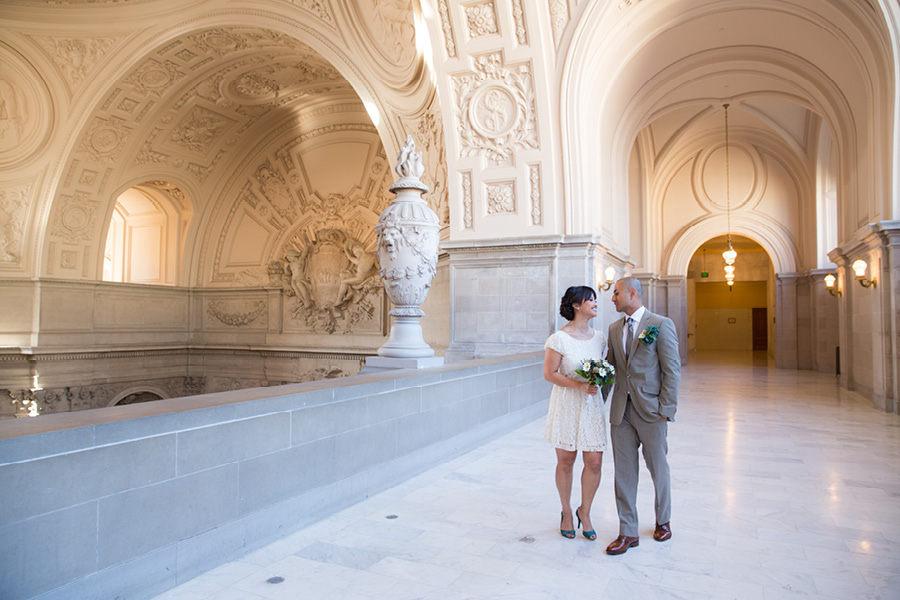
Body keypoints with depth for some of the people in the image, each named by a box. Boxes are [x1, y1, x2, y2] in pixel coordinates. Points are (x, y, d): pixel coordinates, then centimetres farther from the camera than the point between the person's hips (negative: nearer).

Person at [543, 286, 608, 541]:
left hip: (592, 405, 4)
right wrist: (579, 385, -19)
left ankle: (584, 512, 25)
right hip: (567, 404, -4)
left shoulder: (599, 337, 5)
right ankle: (567, 512, 29)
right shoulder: (560, 338, -11)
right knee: (565, 462, 8)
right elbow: (549, 373, -10)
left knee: (594, 462, 2)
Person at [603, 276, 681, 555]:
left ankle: (663, 521, 35)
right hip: (621, 410, 5)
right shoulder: (614, 328, 10)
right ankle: (628, 532, 17)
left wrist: (666, 410, -13)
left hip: (650, 410, -4)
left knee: (658, 470, 13)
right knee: (624, 472, 7)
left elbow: (672, 370, -9)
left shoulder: (661, 325, -7)